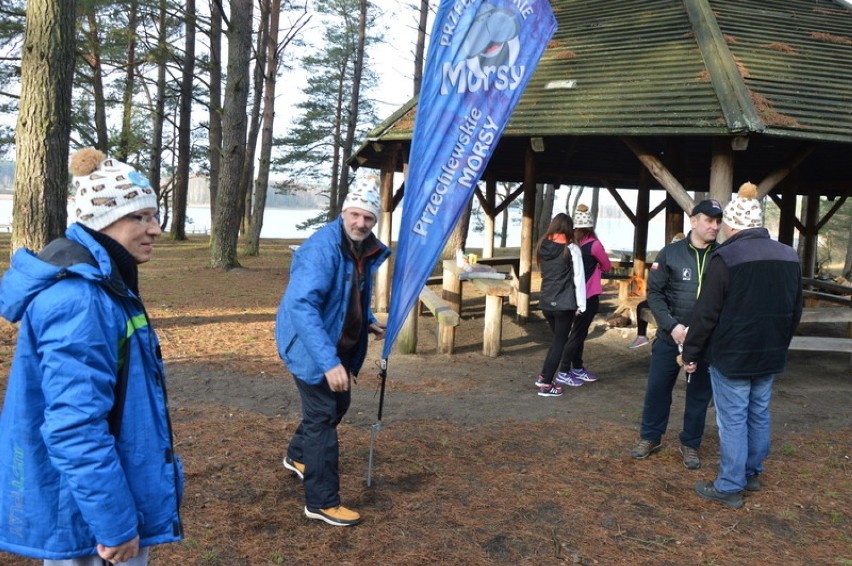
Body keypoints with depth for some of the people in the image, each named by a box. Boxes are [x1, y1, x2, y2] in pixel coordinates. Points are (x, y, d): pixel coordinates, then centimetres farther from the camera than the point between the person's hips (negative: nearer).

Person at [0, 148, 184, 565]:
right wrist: (116, 524, -24)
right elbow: (75, 427, -29)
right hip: (82, 504, -10)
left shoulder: (96, 282, 7)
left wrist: (155, 447, 24)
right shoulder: (79, 299, -26)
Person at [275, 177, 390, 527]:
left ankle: (298, 456, 48)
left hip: (339, 345, 9)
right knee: (322, 416, -4)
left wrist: (368, 321, 6)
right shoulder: (322, 247, -27)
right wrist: (329, 362, -44)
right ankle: (322, 503, 8)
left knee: (338, 404, 23)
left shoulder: (367, 250, 1)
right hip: (311, 346, -9)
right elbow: (302, 305, -37)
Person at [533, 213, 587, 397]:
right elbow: (578, 278, -9)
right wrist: (581, 304, -4)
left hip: (545, 301, 5)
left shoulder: (543, 247, 4)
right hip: (564, 303, -5)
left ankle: (545, 376, 20)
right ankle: (546, 384, 3)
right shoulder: (572, 249, -10)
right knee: (560, 341, 4)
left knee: (558, 338, 20)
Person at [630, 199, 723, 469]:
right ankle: (650, 438, 27)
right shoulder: (671, 253, -4)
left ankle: (690, 444, 28)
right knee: (657, 389, 9)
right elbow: (654, 292, -4)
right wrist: (672, 325, -14)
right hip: (670, 337, -1)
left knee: (699, 394, 12)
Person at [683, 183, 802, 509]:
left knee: (732, 420, 1)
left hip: (731, 356, -6)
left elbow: (706, 313, -15)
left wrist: (691, 352, -5)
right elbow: (795, 310, 14)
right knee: (759, 415, 18)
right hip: (770, 355, 6)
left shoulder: (726, 257, -16)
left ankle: (729, 488, 8)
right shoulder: (789, 257, 6)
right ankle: (752, 474, 32)